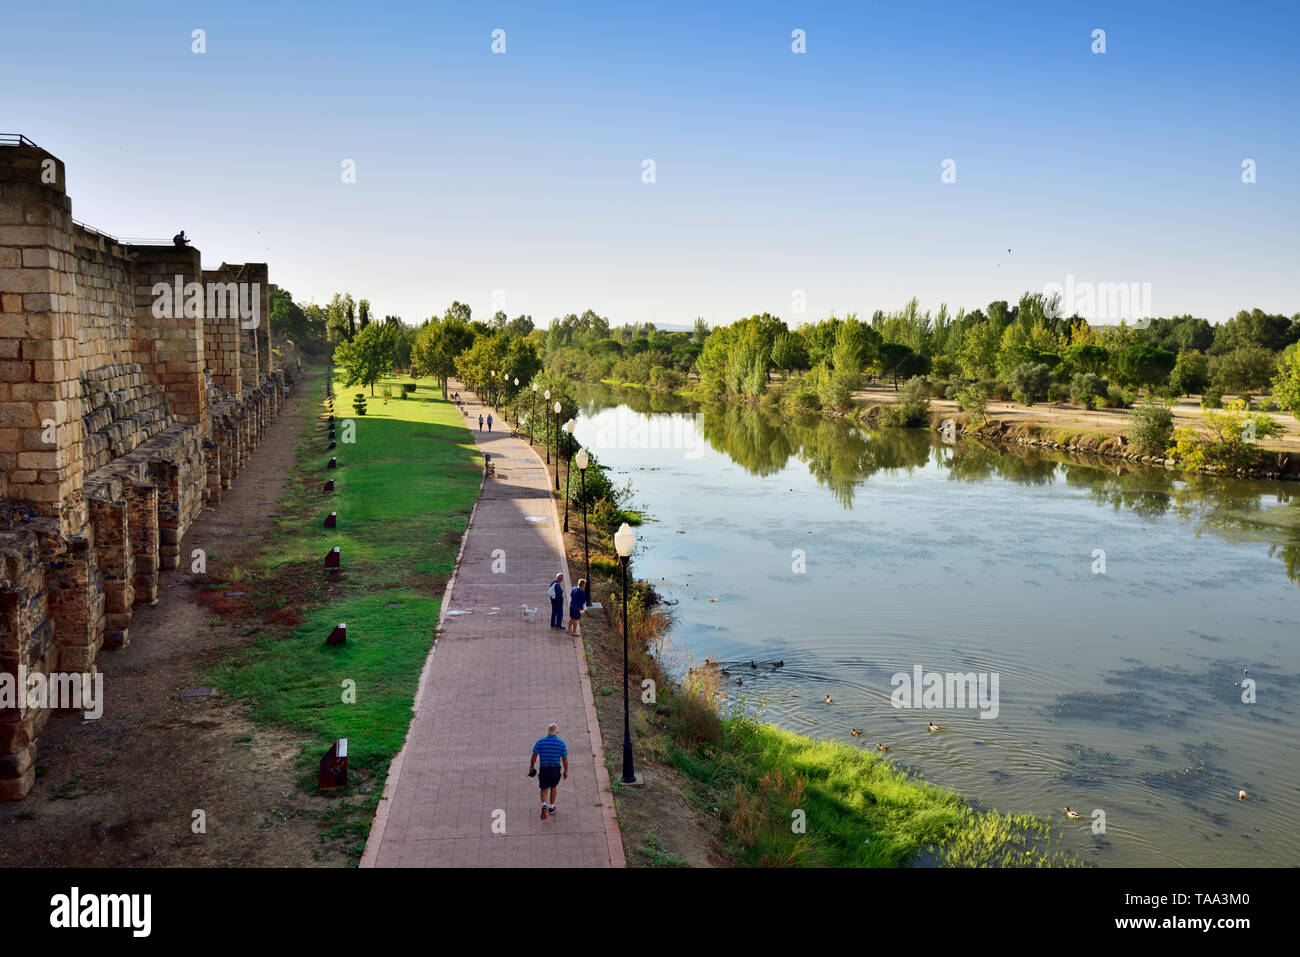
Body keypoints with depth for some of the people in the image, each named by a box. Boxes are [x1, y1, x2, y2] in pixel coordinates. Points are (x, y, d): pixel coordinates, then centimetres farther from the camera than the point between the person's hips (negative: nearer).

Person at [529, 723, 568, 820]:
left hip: (544, 769, -1)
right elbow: (565, 759, -4)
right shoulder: (561, 743, -9)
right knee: (553, 787, 24)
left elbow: (534, 756, -4)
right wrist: (566, 771, 8)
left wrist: (531, 767, 13)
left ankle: (544, 805, -13)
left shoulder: (540, 742, -11)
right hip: (556, 769, 1)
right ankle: (551, 807, 34)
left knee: (544, 789, 13)